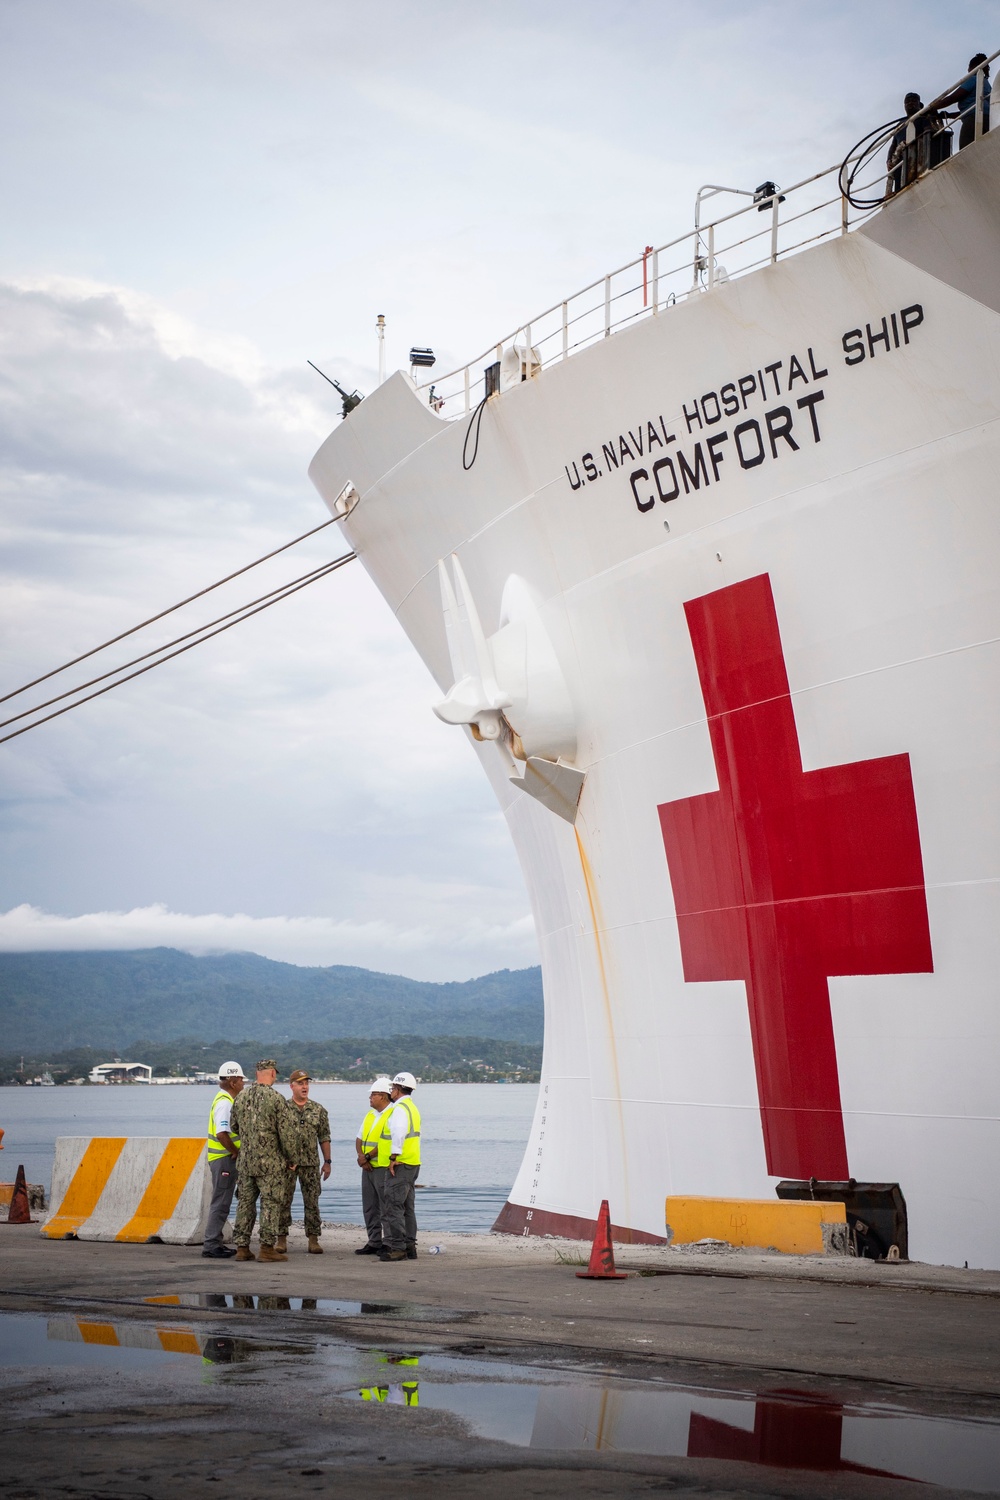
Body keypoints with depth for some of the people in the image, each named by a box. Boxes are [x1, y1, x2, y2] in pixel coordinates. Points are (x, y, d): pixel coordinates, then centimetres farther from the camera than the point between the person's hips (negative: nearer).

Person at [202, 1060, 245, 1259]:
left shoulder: (224, 1100, 15)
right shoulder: (224, 1103, -18)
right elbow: (222, 1134, -28)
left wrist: (235, 1151, 12)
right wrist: (236, 1151, -17)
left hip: (225, 1158, 11)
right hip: (224, 1159, -11)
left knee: (221, 1203, 15)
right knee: (221, 1203, -7)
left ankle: (215, 1243, 21)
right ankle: (211, 1246, -6)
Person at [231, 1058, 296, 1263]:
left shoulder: (241, 1097, 4)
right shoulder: (276, 1099, -12)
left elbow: (235, 1127, 14)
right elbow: (285, 1133, -11)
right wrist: (291, 1159, 0)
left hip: (246, 1160, 5)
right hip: (270, 1162, -5)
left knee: (246, 1203, 10)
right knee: (271, 1204, 0)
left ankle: (242, 1247, 12)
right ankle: (267, 1248, -2)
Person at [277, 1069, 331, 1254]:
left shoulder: (318, 1110, 7)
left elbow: (324, 1138, 9)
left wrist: (327, 1161, 5)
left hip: (310, 1164, 1)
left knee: (312, 1202, 2)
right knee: (283, 1202, 1)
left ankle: (313, 1240, 6)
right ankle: (281, 1239, 8)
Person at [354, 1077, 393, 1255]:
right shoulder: (370, 1115, 16)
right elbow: (359, 1139, 15)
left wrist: (367, 1157, -14)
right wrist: (361, 1156, -5)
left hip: (383, 1167, -9)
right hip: (368, 1168, 9)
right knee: (369, 1207, 11)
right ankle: (374, 1242, 17)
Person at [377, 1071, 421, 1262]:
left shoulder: (400, 1108, -13)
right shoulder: (412, 1107, 19)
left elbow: (399, 1132, -29)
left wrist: (393, 1157, -26)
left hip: (399, 1165, -11)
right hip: (411, 1164, 11)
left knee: (393, 1207, -10)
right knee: (406, 1208, 14)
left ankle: (396, 1248, -11)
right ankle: (409, 1246, 18)